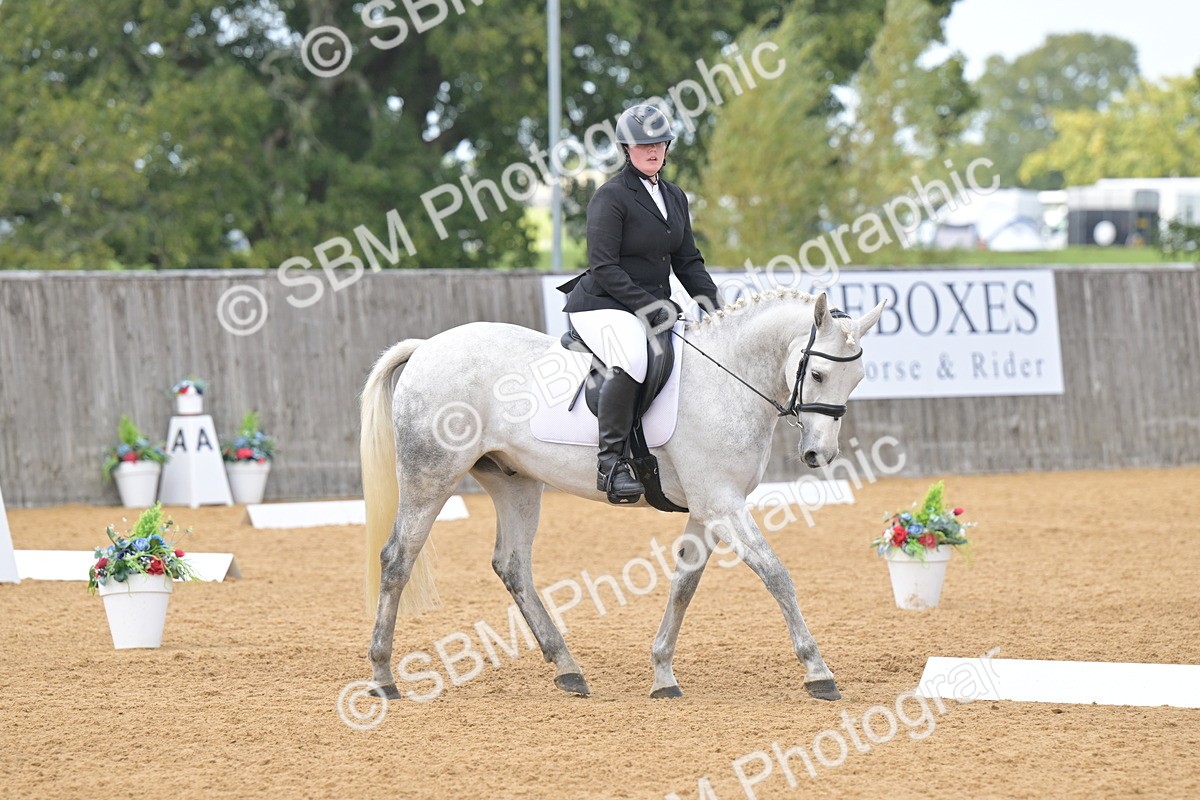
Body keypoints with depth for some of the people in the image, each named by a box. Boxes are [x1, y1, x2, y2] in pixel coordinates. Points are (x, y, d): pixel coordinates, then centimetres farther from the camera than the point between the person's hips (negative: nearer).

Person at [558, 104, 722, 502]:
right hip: (603, 306, -9)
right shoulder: (611, 197, -9)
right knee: (631, 361, -37)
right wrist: (647, 305, -23)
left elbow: (688, 260, 17)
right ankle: (611, 461, -33)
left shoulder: (675, 197, 15)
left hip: (655, 307, 9)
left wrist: (711, 303, 1)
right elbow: (604, 267, -16)